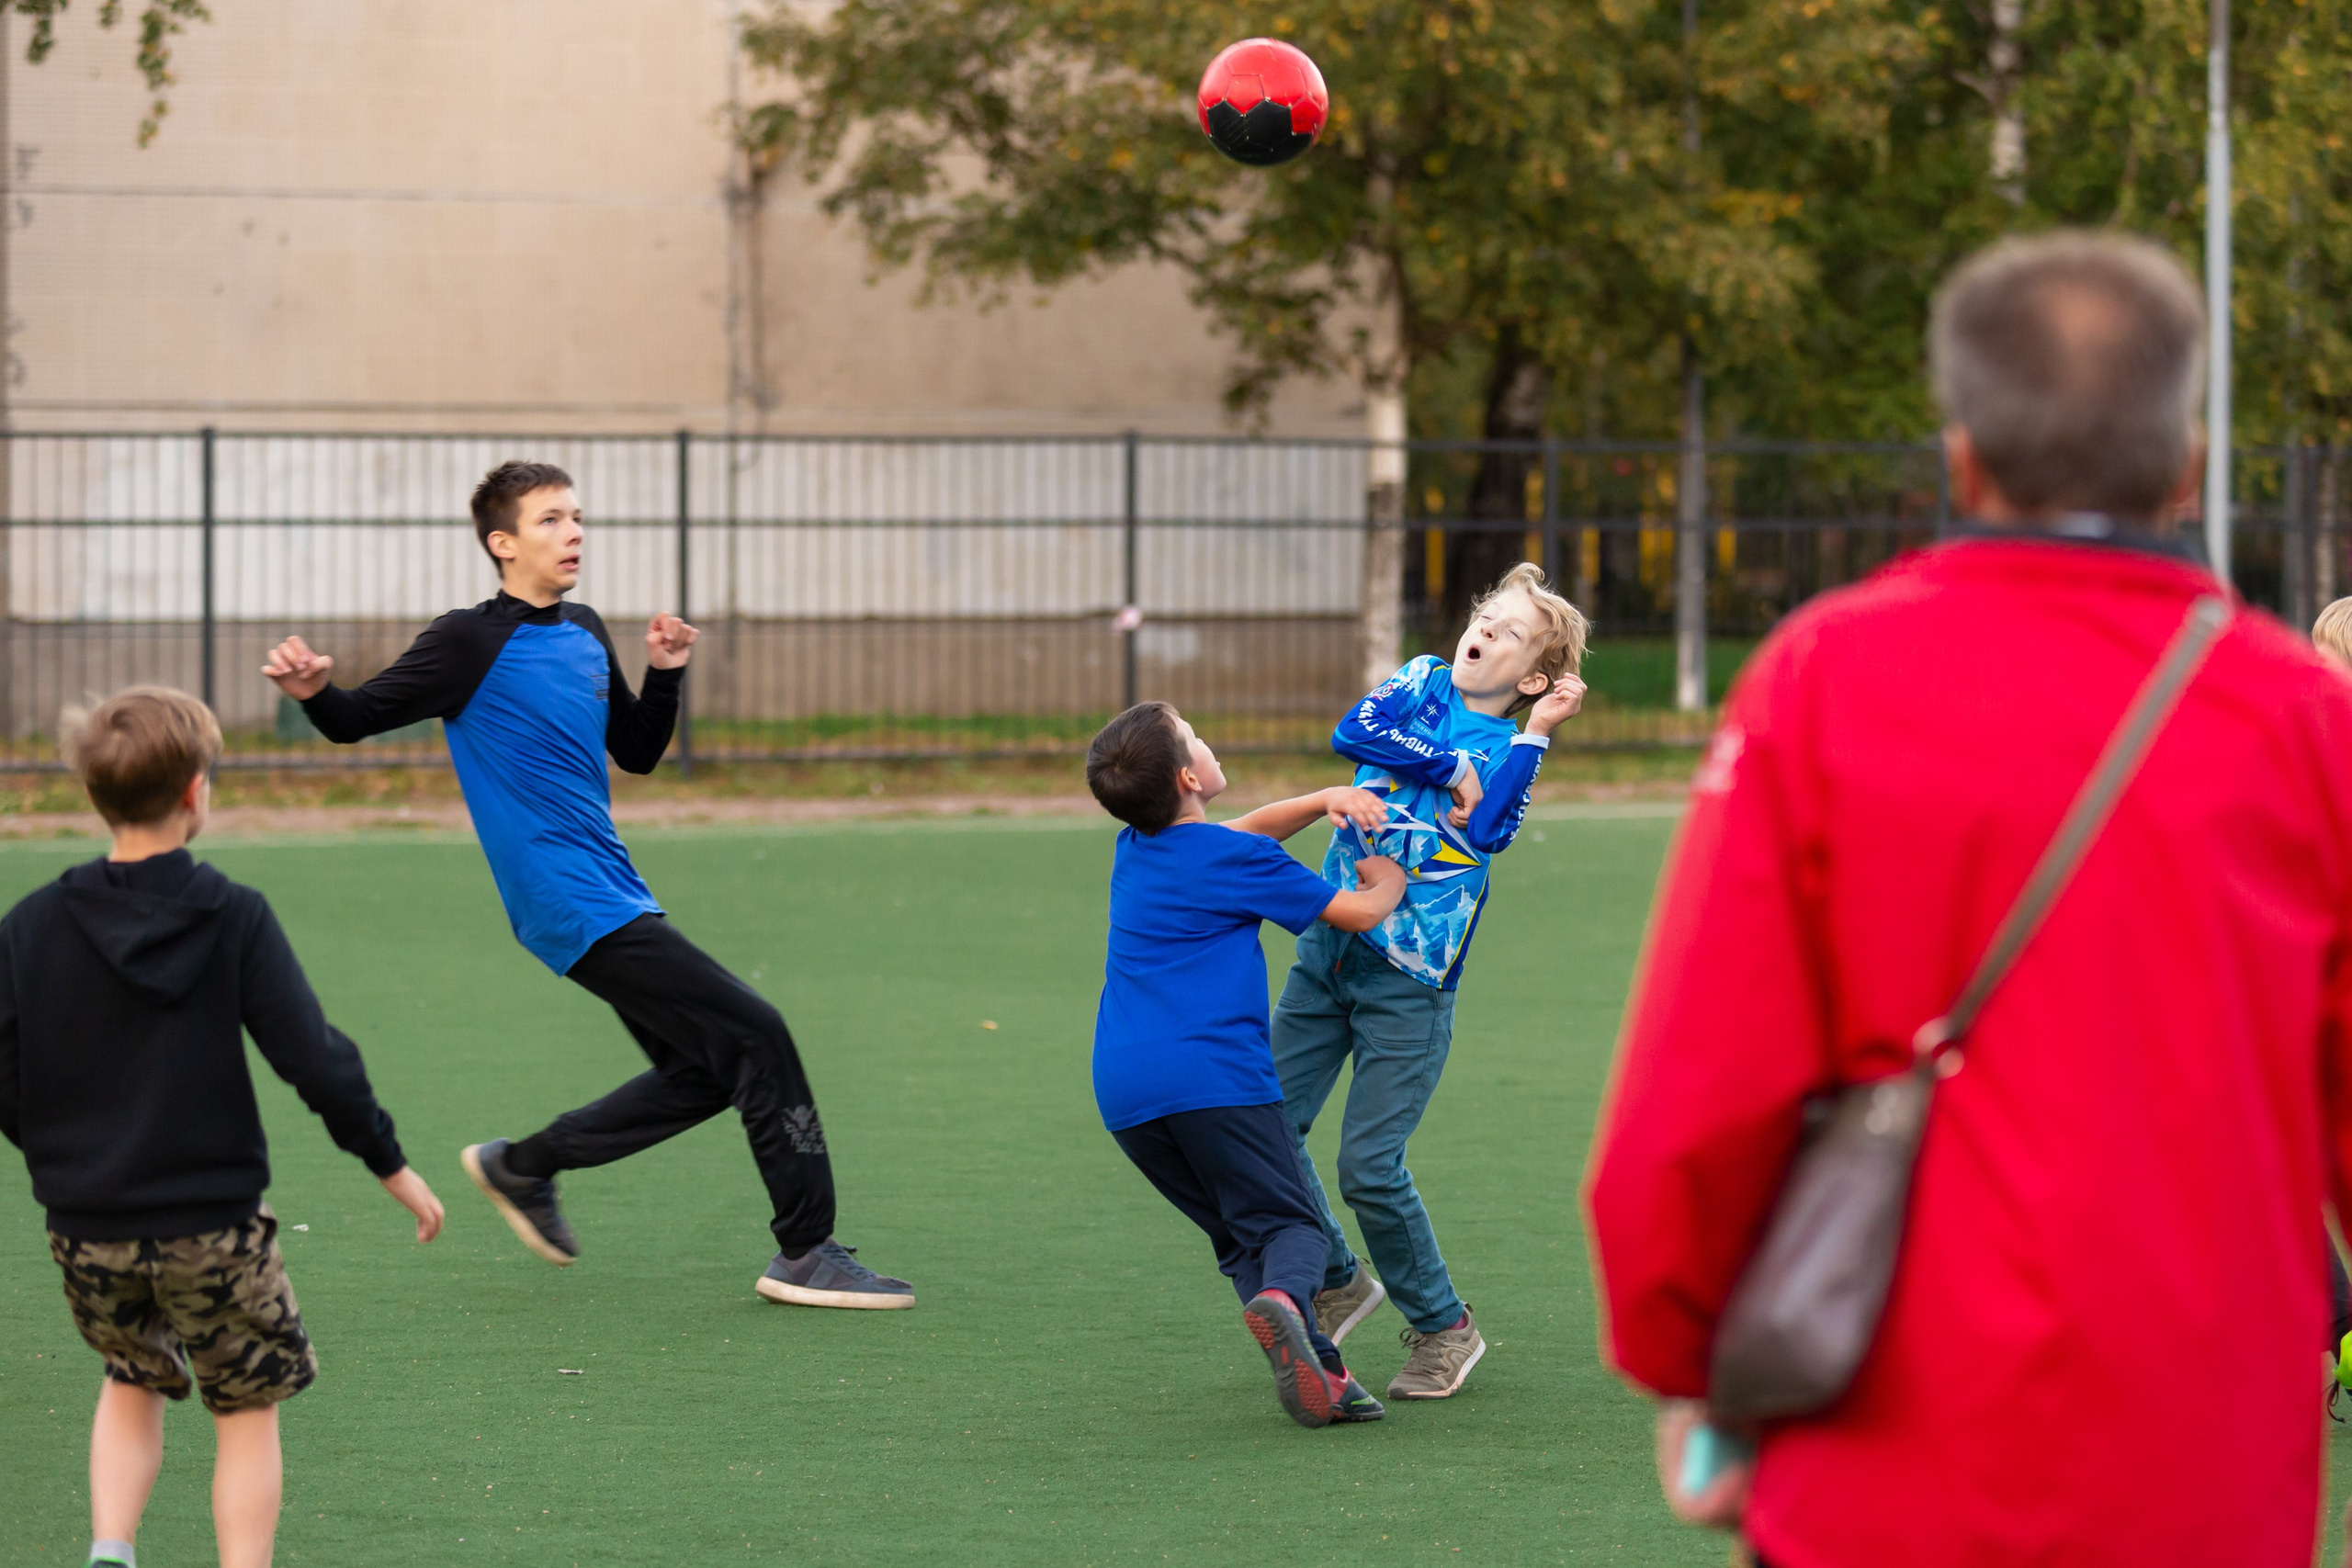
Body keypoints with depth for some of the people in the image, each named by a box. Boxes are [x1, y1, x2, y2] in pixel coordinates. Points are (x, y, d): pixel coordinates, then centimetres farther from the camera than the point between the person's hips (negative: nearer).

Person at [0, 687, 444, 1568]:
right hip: (212, 1221, -3)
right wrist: (392, 1165, 0)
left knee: (134, 1381, 25)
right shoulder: (234, 918, -11)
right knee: (248, 1409, 12)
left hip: (85, 1226, 3)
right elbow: (316, 1062, -12)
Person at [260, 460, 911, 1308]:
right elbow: (359, 719, -5)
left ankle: (522, 1166, 26)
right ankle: (806, 1252, -5)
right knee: (755, 1035, -12)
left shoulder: (585, 633, 13)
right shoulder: (472, 642, -9)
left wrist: (665, 675, 7)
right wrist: (314, 691, -26)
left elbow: (636, 752, 23)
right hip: (576, 909, -9)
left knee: (702, 1073, 14)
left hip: (613, 896, 9)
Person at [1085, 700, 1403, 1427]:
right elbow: (1358, 911, 6)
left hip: (1122, 1092, 6)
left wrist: (1321, 801, 22)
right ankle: (1285, 1300, -34)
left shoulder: (1134, 849, 17)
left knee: (1238, 1235, 9)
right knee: (1289, 1222, -1)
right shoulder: (1237, 861, -2)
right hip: (1213, 1073, -6)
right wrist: (1390, 879, 28)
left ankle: (1320, 1375, -9)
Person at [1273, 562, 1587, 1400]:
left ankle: (1443, 1328, 10)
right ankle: (1339, 1283, 25)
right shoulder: (1424, 682, 7)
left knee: (1368, 1166, -9)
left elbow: (1485, 830, -22)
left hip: (1409, 982, -5)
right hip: (1329, 946, 5)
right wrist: (1449, 765, -13)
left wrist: (1536, 732, -19)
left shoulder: (1512, 749, -2)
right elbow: (1353, 732, -11)